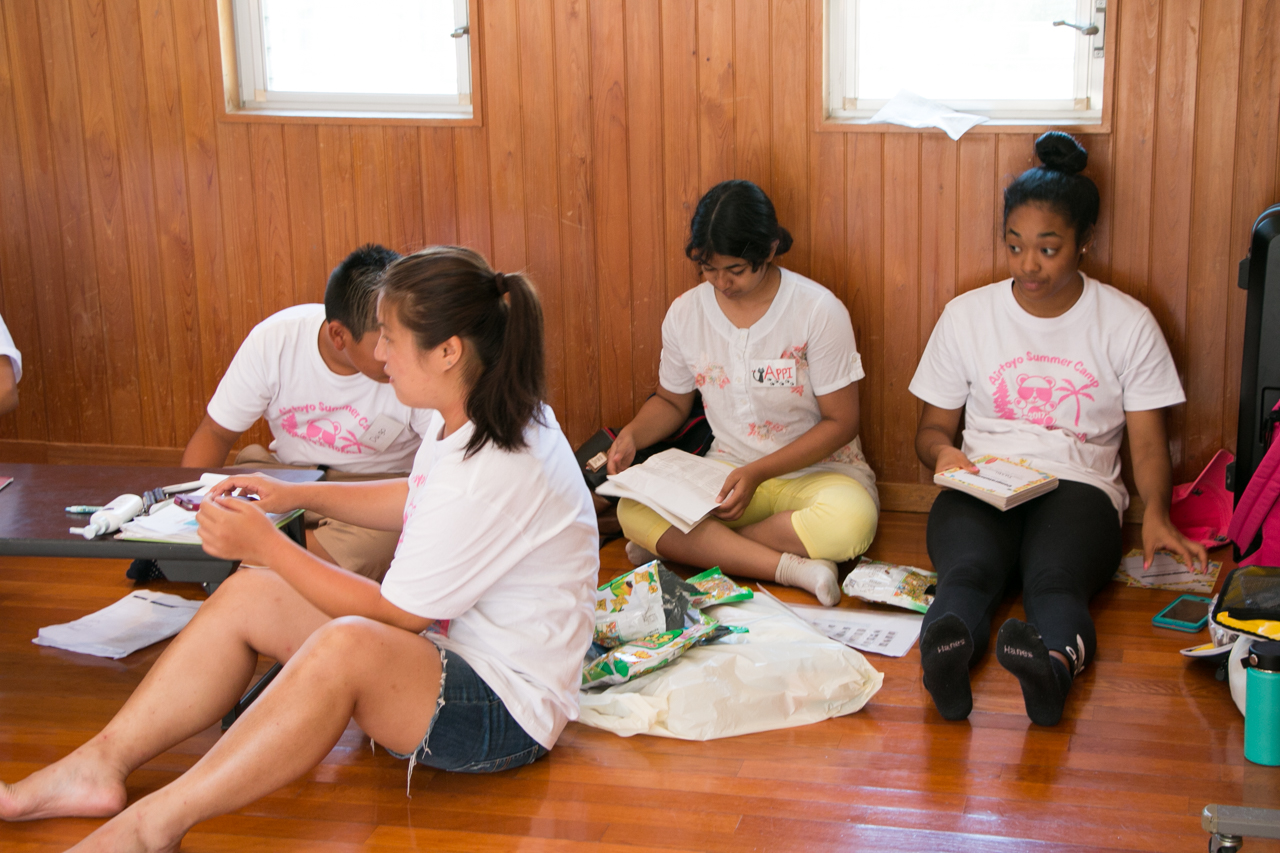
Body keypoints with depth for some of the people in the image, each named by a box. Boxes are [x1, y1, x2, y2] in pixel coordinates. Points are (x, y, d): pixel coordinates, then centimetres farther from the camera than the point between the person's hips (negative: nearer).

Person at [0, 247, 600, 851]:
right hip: (442, 645, 11)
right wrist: (297, 496, 14)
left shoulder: (493, 473, -29)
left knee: (347, 645, -39)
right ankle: (100, 767, 1)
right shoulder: (472, 416, 1)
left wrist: (267, 544, -13)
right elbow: (415, 499, 22)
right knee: (247, 596, 2)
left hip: (509, 711, -10)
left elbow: (395, 614, -20)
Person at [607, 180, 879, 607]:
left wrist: (758, 473, -20)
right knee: (633, 510, -26)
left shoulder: (819, 310, -13)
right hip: (726, 470, 3)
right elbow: (671, 401, 15)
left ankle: (682, 546, -22)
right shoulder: (685, 313, -1)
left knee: (850, 520, -38)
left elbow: (840, 422, -10)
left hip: (817, 470, -2)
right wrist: (632, 435, -7)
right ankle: (790, 567, -30)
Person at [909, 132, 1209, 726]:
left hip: (1078, 485, -1)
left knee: (1055, 580, -38)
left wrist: (1156, 513, -16)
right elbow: (933, 426, 17)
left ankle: (1055, 665, -70)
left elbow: (1148, 440, 6)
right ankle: (944, 656, -68)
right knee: (967, 572, -36)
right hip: (981, 487, 1)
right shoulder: (966, 315, 12)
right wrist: (943, 451, -9)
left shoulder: (1128, 323, 8)